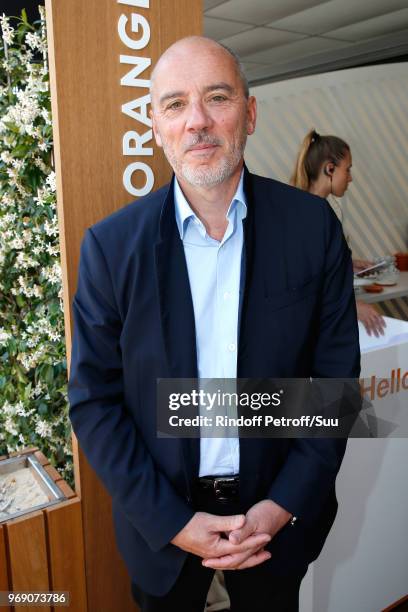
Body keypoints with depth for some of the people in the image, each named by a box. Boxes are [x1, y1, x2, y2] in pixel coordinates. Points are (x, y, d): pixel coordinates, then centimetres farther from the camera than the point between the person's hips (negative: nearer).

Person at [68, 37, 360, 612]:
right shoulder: (110, 244, -13)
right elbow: (93, 400, -9)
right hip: (160, 519, 0)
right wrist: (170, 521, -13)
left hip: (279, 512, 1)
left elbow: (336, 375, -6)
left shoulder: (314, 225, -11)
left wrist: (284, 506, -11)